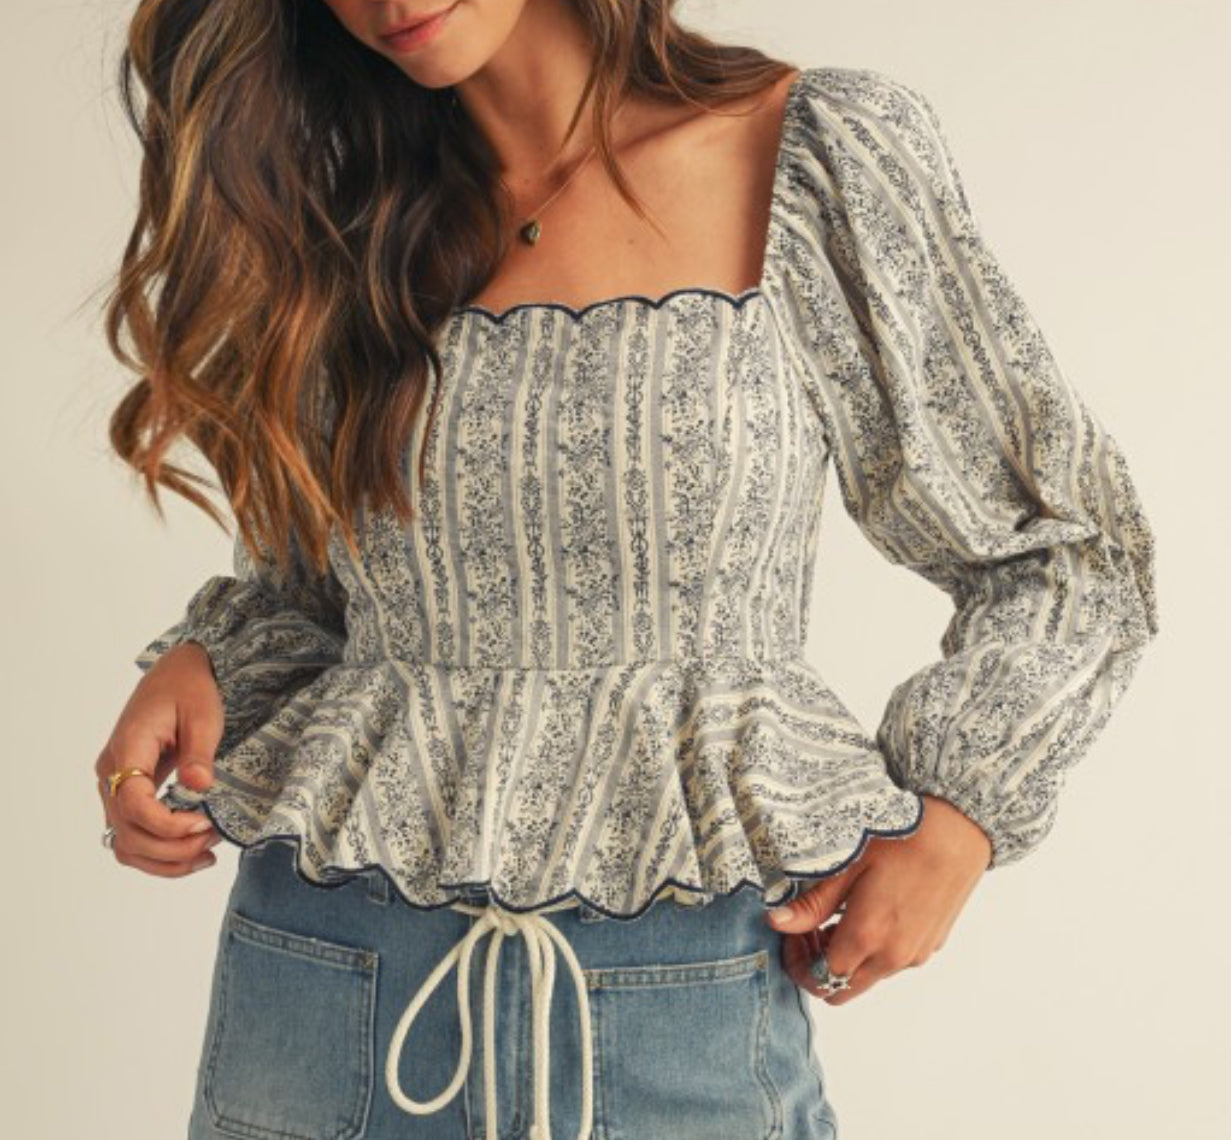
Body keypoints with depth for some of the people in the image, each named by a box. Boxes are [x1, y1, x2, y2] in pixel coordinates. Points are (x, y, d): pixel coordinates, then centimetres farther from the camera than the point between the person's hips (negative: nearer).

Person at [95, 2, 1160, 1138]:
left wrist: (959, 814, -8)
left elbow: (1076, 546, 2)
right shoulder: (333, 203, 4)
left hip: (689, 998, -2)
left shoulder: (829, 159, -5)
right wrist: (201, 662, -6)